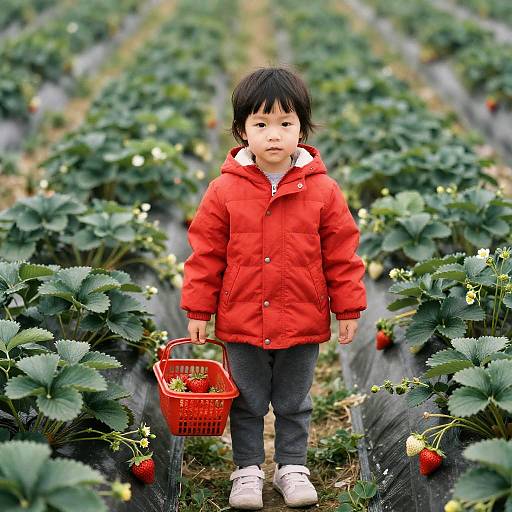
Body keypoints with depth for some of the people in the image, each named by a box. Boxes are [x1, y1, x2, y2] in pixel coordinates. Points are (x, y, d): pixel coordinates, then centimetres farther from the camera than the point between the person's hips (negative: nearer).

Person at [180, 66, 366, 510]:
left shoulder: (322, 190, -7)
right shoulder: (225, 190, -7)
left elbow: (342, 253, -1)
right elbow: (206, 253, -2)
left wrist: (348, 308, -1)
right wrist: (199, 309, -2)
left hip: (303, 322, 0)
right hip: (241, 321, 0)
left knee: (294, 403, 16)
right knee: (247, 404, 14)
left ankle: (292, 467, 33)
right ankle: (248, 470, 30)